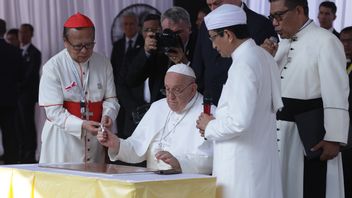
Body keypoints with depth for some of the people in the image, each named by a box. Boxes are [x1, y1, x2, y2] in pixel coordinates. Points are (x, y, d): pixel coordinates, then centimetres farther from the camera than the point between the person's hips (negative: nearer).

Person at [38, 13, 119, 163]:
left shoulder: (103, 64, 2)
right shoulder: (53, 67, -10)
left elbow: (110, 99, 7)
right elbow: (54, 111, -13)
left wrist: (108, 114, -16)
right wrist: (81, 125, -26)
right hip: (63, 140, -3)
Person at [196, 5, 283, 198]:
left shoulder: (243, 65, -18)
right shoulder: (265, 57, 10)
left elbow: (240, 122, -23)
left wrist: (210, 127, -5)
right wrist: (218, 122, 13)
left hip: (241, 165, -9)